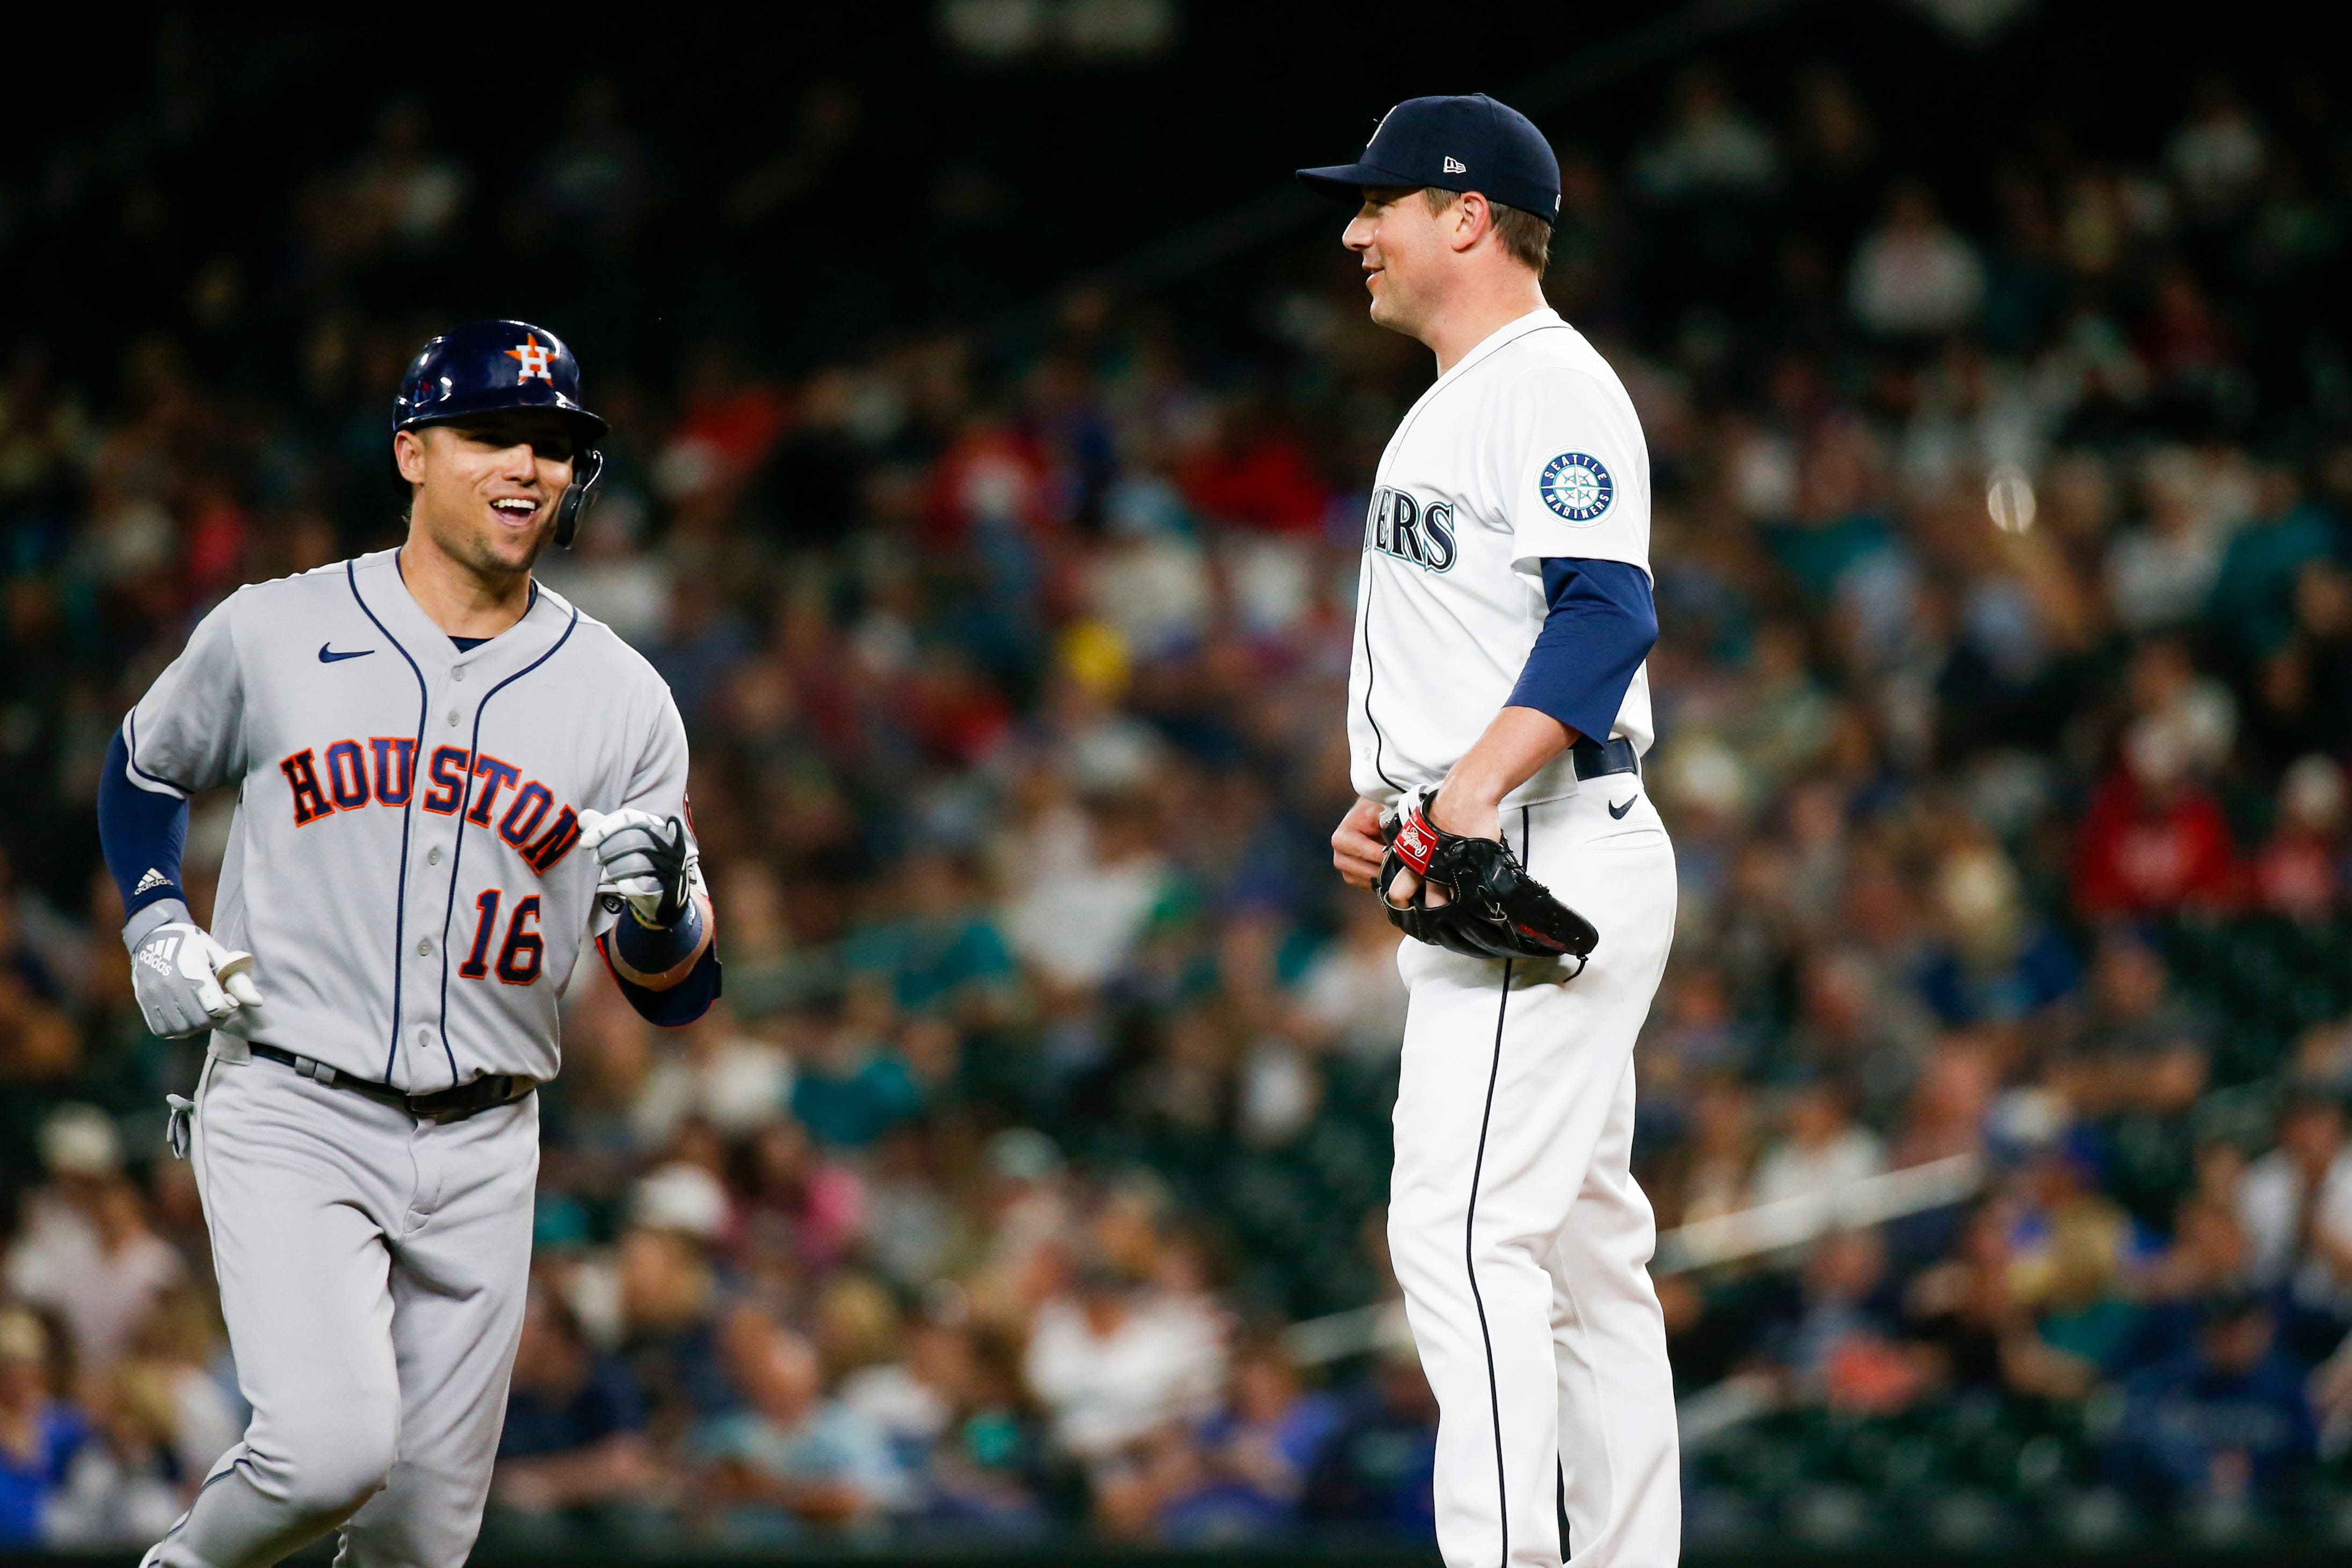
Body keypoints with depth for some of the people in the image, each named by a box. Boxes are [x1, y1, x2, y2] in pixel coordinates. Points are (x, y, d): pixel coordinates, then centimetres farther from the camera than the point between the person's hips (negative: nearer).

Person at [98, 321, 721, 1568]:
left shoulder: (620, 699, 4)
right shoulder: (268, 635, 0)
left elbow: (675, 996, 2)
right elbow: (142, 770, 19)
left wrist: (661, 904, -20)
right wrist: (155, 924, 2)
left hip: (479, 1152, 3)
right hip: (288, 1119, -3)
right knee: (332, 1449, -24)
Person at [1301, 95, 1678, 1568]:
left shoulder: (1552, 385, -11)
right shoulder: (1450, 405, 21)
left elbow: (1604, 614, -24)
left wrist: (1474, 791, -32)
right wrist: (1387, 796, 13)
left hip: (1550, 860, -11)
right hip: (1475, 877, 11)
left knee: (1465, 1232, -17)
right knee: (1582, 1250, 10)